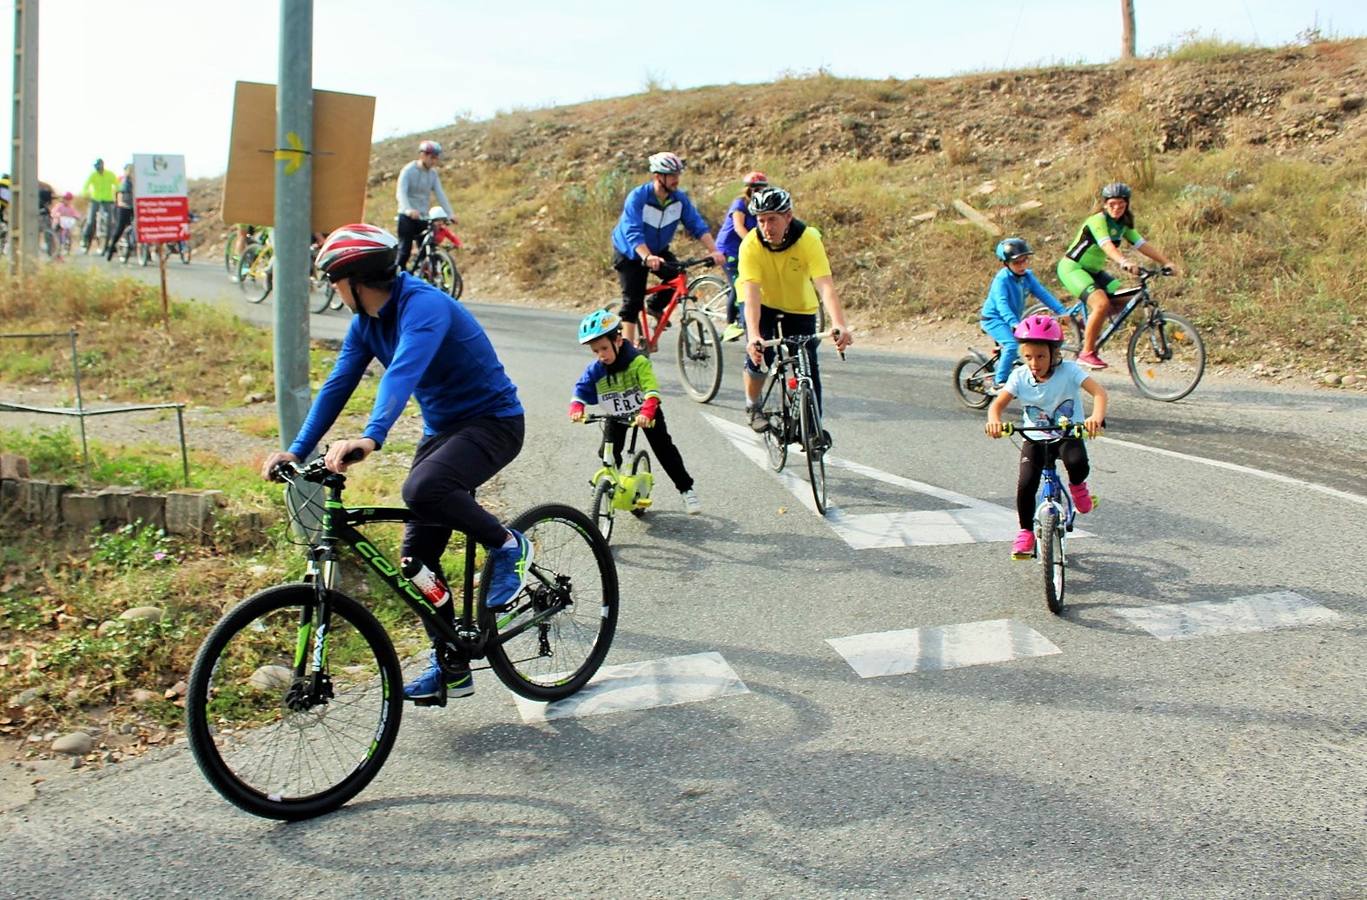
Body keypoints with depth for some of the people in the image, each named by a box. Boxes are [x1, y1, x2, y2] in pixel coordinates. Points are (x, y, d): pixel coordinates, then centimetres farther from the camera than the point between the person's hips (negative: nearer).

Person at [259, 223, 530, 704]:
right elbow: (337, 385, 2)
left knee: (422, 488, -36)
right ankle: (451, 667, 15)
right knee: (418, 554, 3)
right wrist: (296, 451, -6)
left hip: (493, 421, -9)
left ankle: (509, 546, -10)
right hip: (442, 427, 9)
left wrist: (370, 438, -52)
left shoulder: (423, 305, -23)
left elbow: (403, 373, -39)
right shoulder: (366, 322, 4)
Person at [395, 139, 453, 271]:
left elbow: (440, 195, 0)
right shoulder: (408, 170, -10)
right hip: (407, 217, -5)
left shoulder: (433, 173, 6)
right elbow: (401, 192, -22)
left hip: (423, 217, 5)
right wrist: (408, 210, -41)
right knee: (405, 250, -8)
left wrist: (449, 214, -14)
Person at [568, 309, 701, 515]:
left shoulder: (638, 362, -31)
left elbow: (651, 390, -39)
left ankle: (686, 490, 5)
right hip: (616, 416, 4)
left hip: (645, 414, -4)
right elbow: (581, 389, -13)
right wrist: (576, 409, -34)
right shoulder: (595, 370, -17)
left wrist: (646, 413, -55)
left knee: (664, 448, -5)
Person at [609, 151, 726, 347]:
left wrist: (714, 250, -33)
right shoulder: (638, 197, -27)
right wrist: (647, 257, -54)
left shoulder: (680, 198, -14)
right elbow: (633, 232, -38)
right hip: (629, 253, -4)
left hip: (658, 250, 4)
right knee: (633, 300, -12)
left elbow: (697, 225, -17)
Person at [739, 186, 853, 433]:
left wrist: (839, 325, -54)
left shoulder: (809, 239, -28)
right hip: (763, 304, -1)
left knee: (809, 366, -10)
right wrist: (753, 336, -52)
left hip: (799, 308, 1)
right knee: (759, 354, -22)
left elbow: (825, 286, -38)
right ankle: (752, 406, 7)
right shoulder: (751, 244, -28)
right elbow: (751, 293, -37)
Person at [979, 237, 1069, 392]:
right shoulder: (1002, 279, -24)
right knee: (1012, 345, -27)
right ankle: (999, 381, -17)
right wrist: (1014, 324, -51)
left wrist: (1062, 311, -17)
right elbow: (1002, 304, -36)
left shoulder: (1027, 276, -3)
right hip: (993, 319, -8)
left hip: (1015, 319, 8)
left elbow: (1043, 294, -7)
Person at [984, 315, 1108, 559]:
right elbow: (998, 404, -16)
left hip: (1068, 436, -1)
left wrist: (1097, 417, -48)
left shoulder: (1069, 370, -16)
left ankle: (1077, 485, 5)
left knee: (1078, 463, -33)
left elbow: (1099, 392, -27)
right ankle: (1026, 531, 6)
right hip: (1035, 439, 2)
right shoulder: (1020, 376, -10)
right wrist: (994, 421, -40)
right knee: (1026, 484, -18)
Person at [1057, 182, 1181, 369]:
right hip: (1072, 267, -8)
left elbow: (1143, 245, -1)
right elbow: (1107, 246, -36)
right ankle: (1087, 353, -17)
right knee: (1102, 303, -28)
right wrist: (1125, 262, -53)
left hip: (1093, 270, 8)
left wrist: (1166, 262, -12)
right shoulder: (1098, 220, -19)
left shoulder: (1123, 225, 5)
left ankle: (1089, 322, 14)